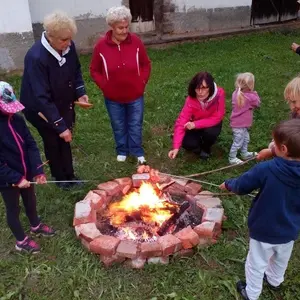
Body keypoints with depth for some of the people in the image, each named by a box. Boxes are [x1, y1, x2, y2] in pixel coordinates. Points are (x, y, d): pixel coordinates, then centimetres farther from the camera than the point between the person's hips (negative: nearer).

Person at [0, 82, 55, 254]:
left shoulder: (17, 119, -6)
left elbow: (31, 145, -4)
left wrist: (38, 170, -13)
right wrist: (16, 179, -23)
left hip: (26, 173, 6)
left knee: (30, 201, 26)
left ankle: (36, 226, 53)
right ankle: (21, 241, 36)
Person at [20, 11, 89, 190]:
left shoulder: (68, 47, -15)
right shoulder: (36, 58, -34)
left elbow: (76, 71, 6)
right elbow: (42, 97, -33)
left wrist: (80, 92, -11)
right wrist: (60, 126, -31)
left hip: (64, 105, 5)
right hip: (41, 109, -5)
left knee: (65, 140, 17)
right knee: (53, 143, 13)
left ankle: (70, 175, 37)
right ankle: (60, 178, 35)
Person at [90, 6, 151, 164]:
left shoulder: (136, 42, -9)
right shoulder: (101, 45, -12)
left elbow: (146, 64, 3)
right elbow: (94, 70, 0)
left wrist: (142, 82, -4)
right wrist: (104, 86, -7)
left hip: (135, 95, 0)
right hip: (113, 97, 0)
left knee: (135, 125, 13)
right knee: (118, 126, 17)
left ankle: (137, 152, 32)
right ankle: (122, 151, 37)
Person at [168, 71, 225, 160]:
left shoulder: (219, 94, -30)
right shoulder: (191, 99, -28)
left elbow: (217, 118, -25)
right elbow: (181, 122, -33)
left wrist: (195, 124, -37)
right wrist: (176, 147, -43)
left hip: (212, 124, 0)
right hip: (195, 125, 0)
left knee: (210, 132, -34)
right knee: (187, 143, -24)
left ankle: (206, 148, 3)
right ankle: (199, 143, 14)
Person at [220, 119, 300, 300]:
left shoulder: (266, 169, -29)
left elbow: (241, 186, -14)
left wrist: (228, 185, 7)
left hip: (264, 231, -4)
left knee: (257, 263, 19)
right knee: (281, 260, 32)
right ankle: (275, 281, 58)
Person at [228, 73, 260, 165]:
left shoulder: (236, 93, -4)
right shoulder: (250, 97, -25)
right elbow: (257, 103, -7)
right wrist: (255, 94, 4)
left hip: (239, 123, 9)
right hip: (239, 125, -9)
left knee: (246, 138, 26)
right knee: (238, 142, 5)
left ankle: (244, 154, 42)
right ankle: (232, 158, 17)